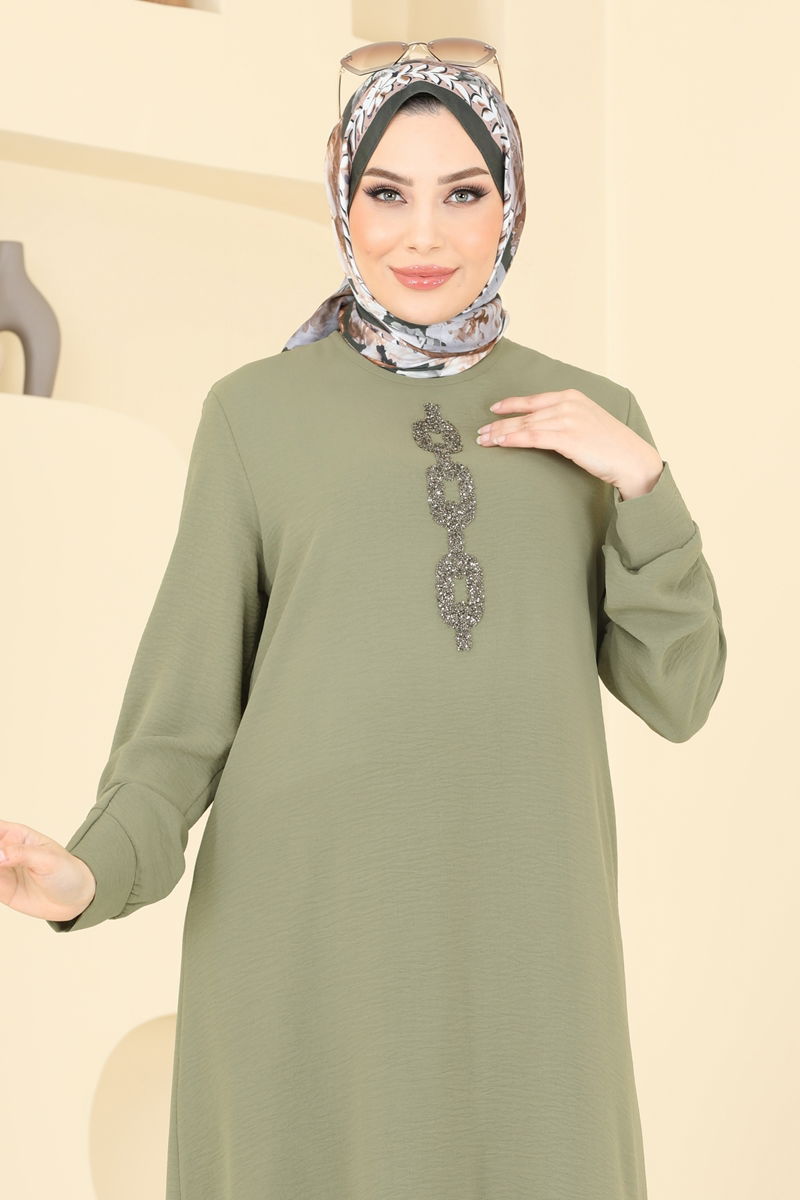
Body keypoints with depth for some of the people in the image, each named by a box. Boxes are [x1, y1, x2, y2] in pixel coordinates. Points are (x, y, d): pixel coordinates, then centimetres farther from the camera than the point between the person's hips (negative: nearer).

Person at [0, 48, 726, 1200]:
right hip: (309, 935, -2)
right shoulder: (257, 413, 3)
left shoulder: (588, 418, 9)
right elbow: (189, 710, 2)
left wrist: (642, 482, -8)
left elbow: (675, 692, 6)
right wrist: (95, 873, -17)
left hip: (518, 945, 2)